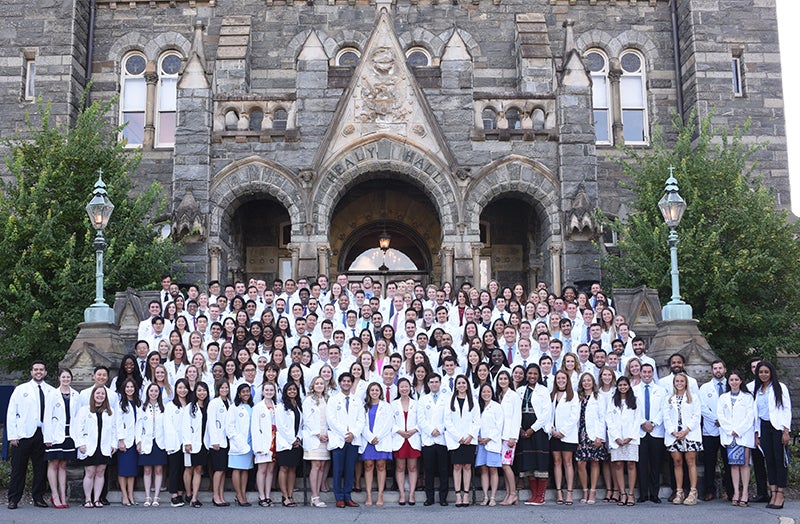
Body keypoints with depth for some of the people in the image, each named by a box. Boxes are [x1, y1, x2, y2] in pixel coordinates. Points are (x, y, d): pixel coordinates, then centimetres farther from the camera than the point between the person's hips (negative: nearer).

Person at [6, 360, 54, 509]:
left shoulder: (51, 391, 9)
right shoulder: (21, 389, 7)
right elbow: (11, 413, 5)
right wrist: (12, 436, -3)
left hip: (44, 434, 1)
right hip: (24, 434, -1)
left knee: (40, 468, 5)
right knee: (18, 468, 0)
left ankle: (38, 498, 14)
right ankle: (13, 500, 8)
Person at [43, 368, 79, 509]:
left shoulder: (76, 395, 8)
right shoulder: (52, 394, 0)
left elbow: (78, 416, 8)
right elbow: (47, 417, -3)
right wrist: (47, 437, -9)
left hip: (70, 434, 3)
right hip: (56, 434, -3)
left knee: (63, 465, 8)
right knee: (53, 464, 0)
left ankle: (63, 496, 9)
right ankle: (55, 496, 3)